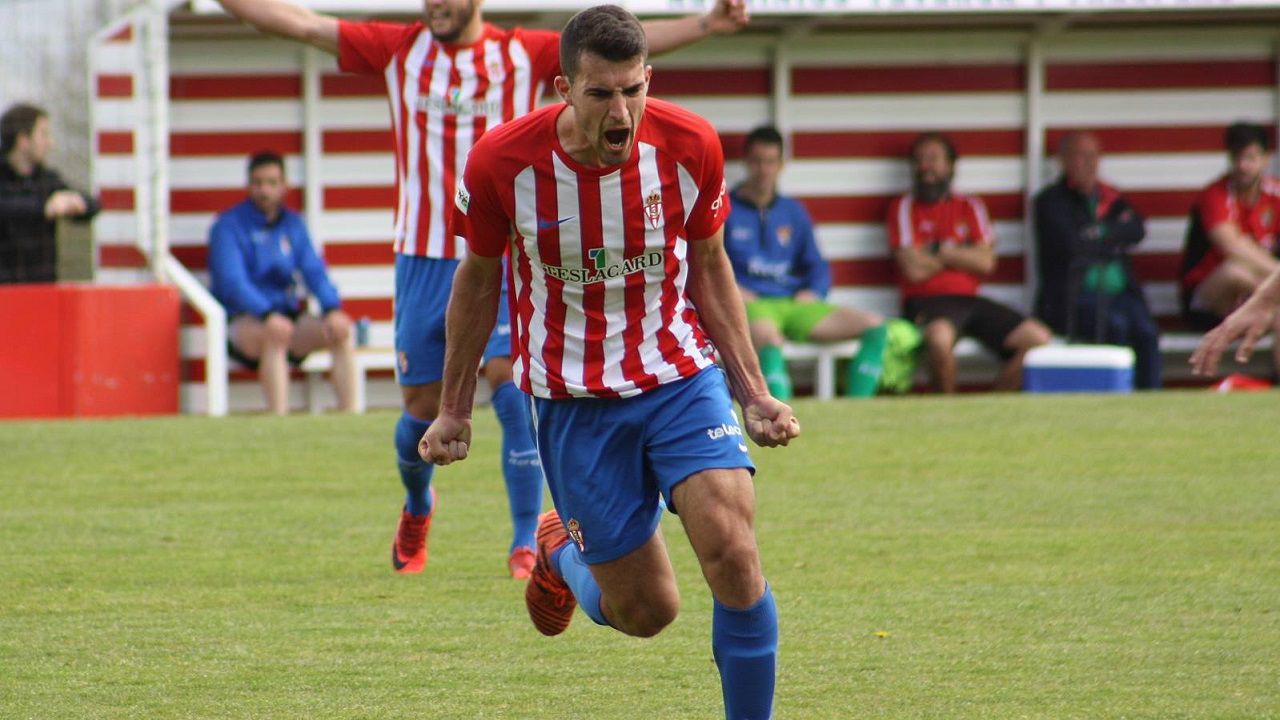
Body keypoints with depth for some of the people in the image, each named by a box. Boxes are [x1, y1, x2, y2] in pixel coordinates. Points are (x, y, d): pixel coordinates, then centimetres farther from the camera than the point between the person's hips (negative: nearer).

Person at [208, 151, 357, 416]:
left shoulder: (293, 224, 13)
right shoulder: (229, 226, -4)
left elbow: (314, 271, 5)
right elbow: (232, 282, -17)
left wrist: (332, 309, -15)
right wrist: (267, 315, -33)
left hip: (286, 312, 6)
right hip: (242, 322, -6)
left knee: (342, 331, -18)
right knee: (273, 335, -37)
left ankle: (350, 414, -23)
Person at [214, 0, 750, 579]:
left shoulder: (524, 54, 1)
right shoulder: (399, 50, 5)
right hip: (424, 262, 2)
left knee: (513, 391, -15)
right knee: (422, 408, 8)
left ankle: (527, 545, -11)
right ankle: (417, 510, 38)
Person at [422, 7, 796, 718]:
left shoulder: (689, 145, -12)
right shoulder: (502, 161, -15)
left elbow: (709, 267, 6)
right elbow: (479, 277, 3)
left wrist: (754, 392, 4)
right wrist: (454, 411, 10)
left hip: (680, 376, 1)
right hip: (573, 398, -1)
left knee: (734, 555, -21)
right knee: (647, 612, 3)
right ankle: (562, 551, 38)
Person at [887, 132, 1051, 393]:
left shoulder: (970, 207, 18)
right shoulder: (904, 207, 7)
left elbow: (985, 262, 3)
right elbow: (914, 269, -6)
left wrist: (938, 251, -3)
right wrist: (962, 255, 5)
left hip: (970, 300, 5)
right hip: (927, 301, -5)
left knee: (1038, 339, -14)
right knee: (939, 337, -40)